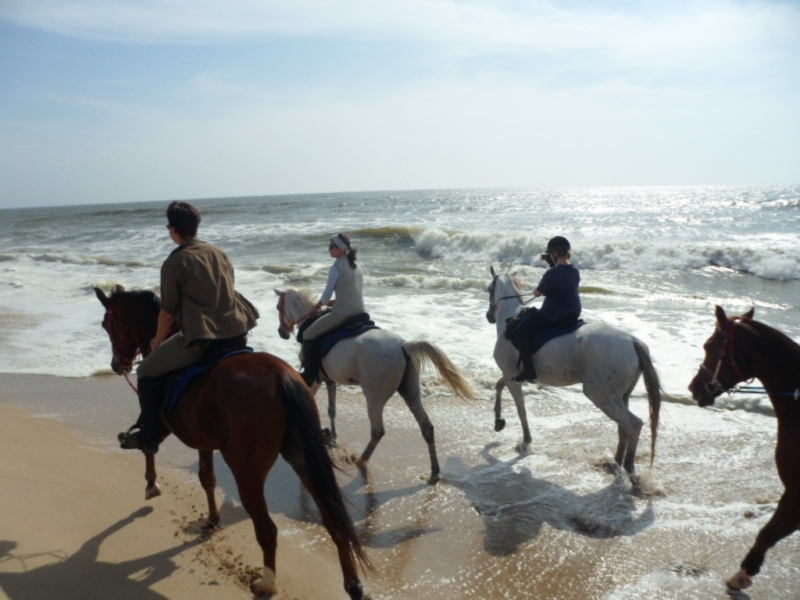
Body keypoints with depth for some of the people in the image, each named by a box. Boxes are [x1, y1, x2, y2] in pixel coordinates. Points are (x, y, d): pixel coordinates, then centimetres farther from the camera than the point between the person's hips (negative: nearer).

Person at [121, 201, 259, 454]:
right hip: (237, 334, 6)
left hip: (201, 339, -6)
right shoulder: (219, 253, 14)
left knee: (146, 371, 12)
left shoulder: (174, 263, -4)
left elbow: (168, 311, 0)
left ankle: (149, 437, 15)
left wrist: (157, 343, 15)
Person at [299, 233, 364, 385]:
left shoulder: (337, 267, -12)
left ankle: (310, 375, 5)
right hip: (360, 313, 9)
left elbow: (326, 296, -12)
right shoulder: (356, 267, 12)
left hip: (342, 314, -9)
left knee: (308, 334, 5)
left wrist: (317, 306, 7)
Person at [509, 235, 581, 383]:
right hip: (573, 314, 9)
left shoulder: (552, 274, -21)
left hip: (553, 316, -9)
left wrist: (536, 290, 14)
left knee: (518, 334, -5)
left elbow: (537, 293, -9)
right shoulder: (575, 270, 2)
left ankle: (529, 370, -8)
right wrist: (551, 262, 10)